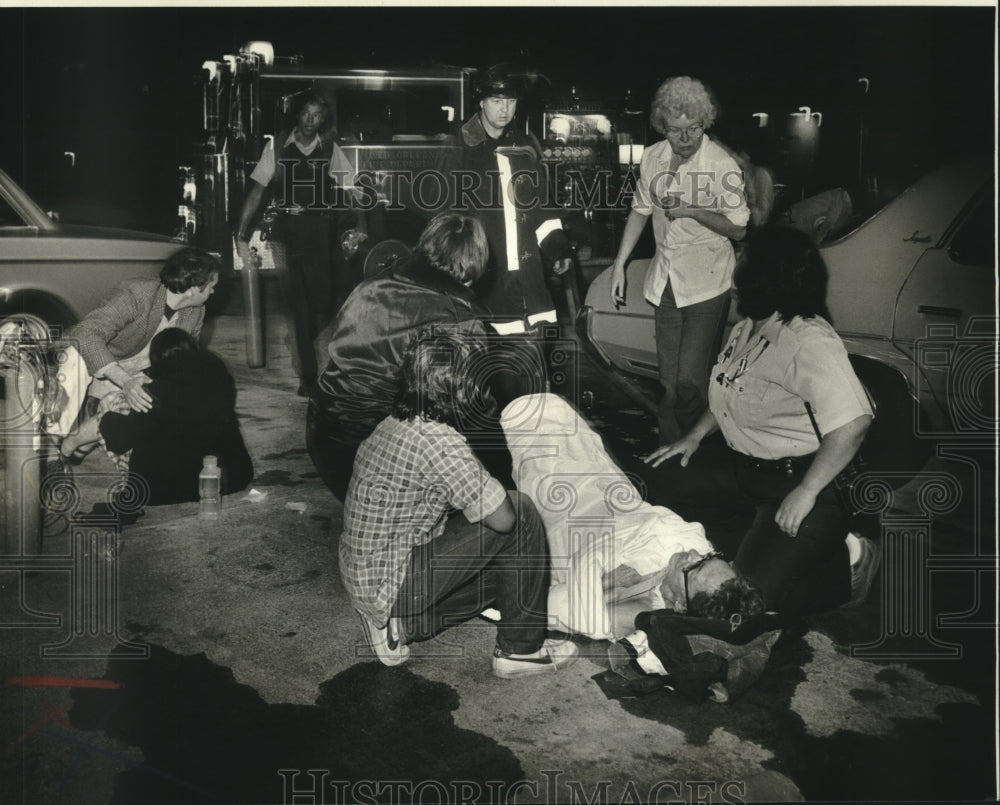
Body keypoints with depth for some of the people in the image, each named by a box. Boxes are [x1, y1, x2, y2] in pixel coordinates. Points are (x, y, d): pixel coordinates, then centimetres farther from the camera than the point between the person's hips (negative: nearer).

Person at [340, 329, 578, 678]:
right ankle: (522, 649, 1)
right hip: (391, 590, -9)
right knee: (520, 514, -9)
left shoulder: (395, 424, 5)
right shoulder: (438, 440, -23)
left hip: (362, 581, 9)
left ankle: (397, 625, 14)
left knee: (509, 564, 21)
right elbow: (503, 518, -19)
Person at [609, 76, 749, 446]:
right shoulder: (652, 157, 2)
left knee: (689, 383, -11)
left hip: (707, 284, -5)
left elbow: (738, 229, -8)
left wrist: (694, 211, -21)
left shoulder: (722, 165, -13)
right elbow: (640, 211, 15)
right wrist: (619, 264, 13)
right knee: (668, 383, 12)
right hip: (666, 281, 5)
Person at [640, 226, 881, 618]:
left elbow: (853, 421, -35)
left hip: (794, 478, -10)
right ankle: (759, 542, 5)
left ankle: (846, 557, 5)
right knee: (662, 486, 5)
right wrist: (695, 437, 12)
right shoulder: (747, 328, 5)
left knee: (756, 589, -21)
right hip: (742, 463, 10)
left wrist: (806, 493, -32)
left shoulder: (809, 341, -25)